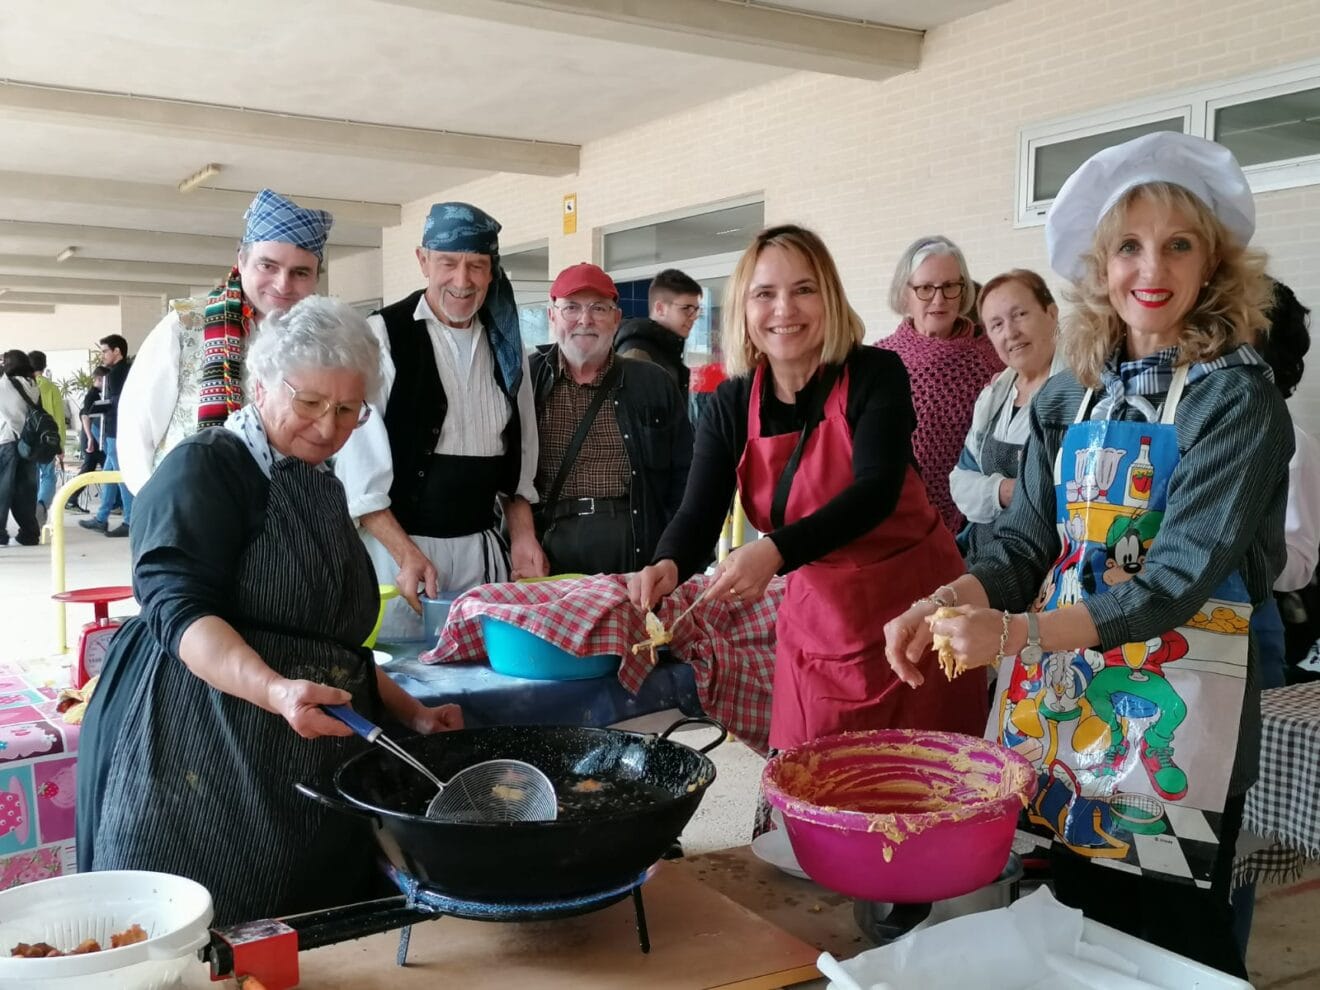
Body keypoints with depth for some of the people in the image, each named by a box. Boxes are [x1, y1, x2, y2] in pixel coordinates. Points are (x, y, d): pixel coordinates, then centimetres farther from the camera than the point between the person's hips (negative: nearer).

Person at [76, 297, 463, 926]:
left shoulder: (321, 488, 19)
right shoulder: (203, 468, -6)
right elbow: (181, 611, -20)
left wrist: (411, 714, 14)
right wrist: (276, 691, -37)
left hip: (308, 775, 8)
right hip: (202, 762, -7)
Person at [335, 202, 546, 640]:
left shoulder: (505, 344, 9)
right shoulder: (382, 337, -8)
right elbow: (358, 463, -12)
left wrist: (522, 537, 6)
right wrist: (406, 553, -17)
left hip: (482, 550, 5)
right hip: (396, 545, -5)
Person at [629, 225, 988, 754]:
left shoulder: (875, 375, -13)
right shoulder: (729, 406, -2)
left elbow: (876, 490, -24)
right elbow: (699, 514, -7)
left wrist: (776, 552, -39)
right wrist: (668, 565, -31)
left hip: (911, 602, -3)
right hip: (816, 615, 3)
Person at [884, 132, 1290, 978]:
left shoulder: (1236, 398, -12)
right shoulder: (1069, 395, 5)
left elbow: (1180, 579, -20)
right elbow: (1028, 538, 4)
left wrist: (1016, 633, -29)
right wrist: (948, 606, -16)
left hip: (1175, 712, -5)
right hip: (1059, 698, 5)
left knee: (1174, 955, 7)